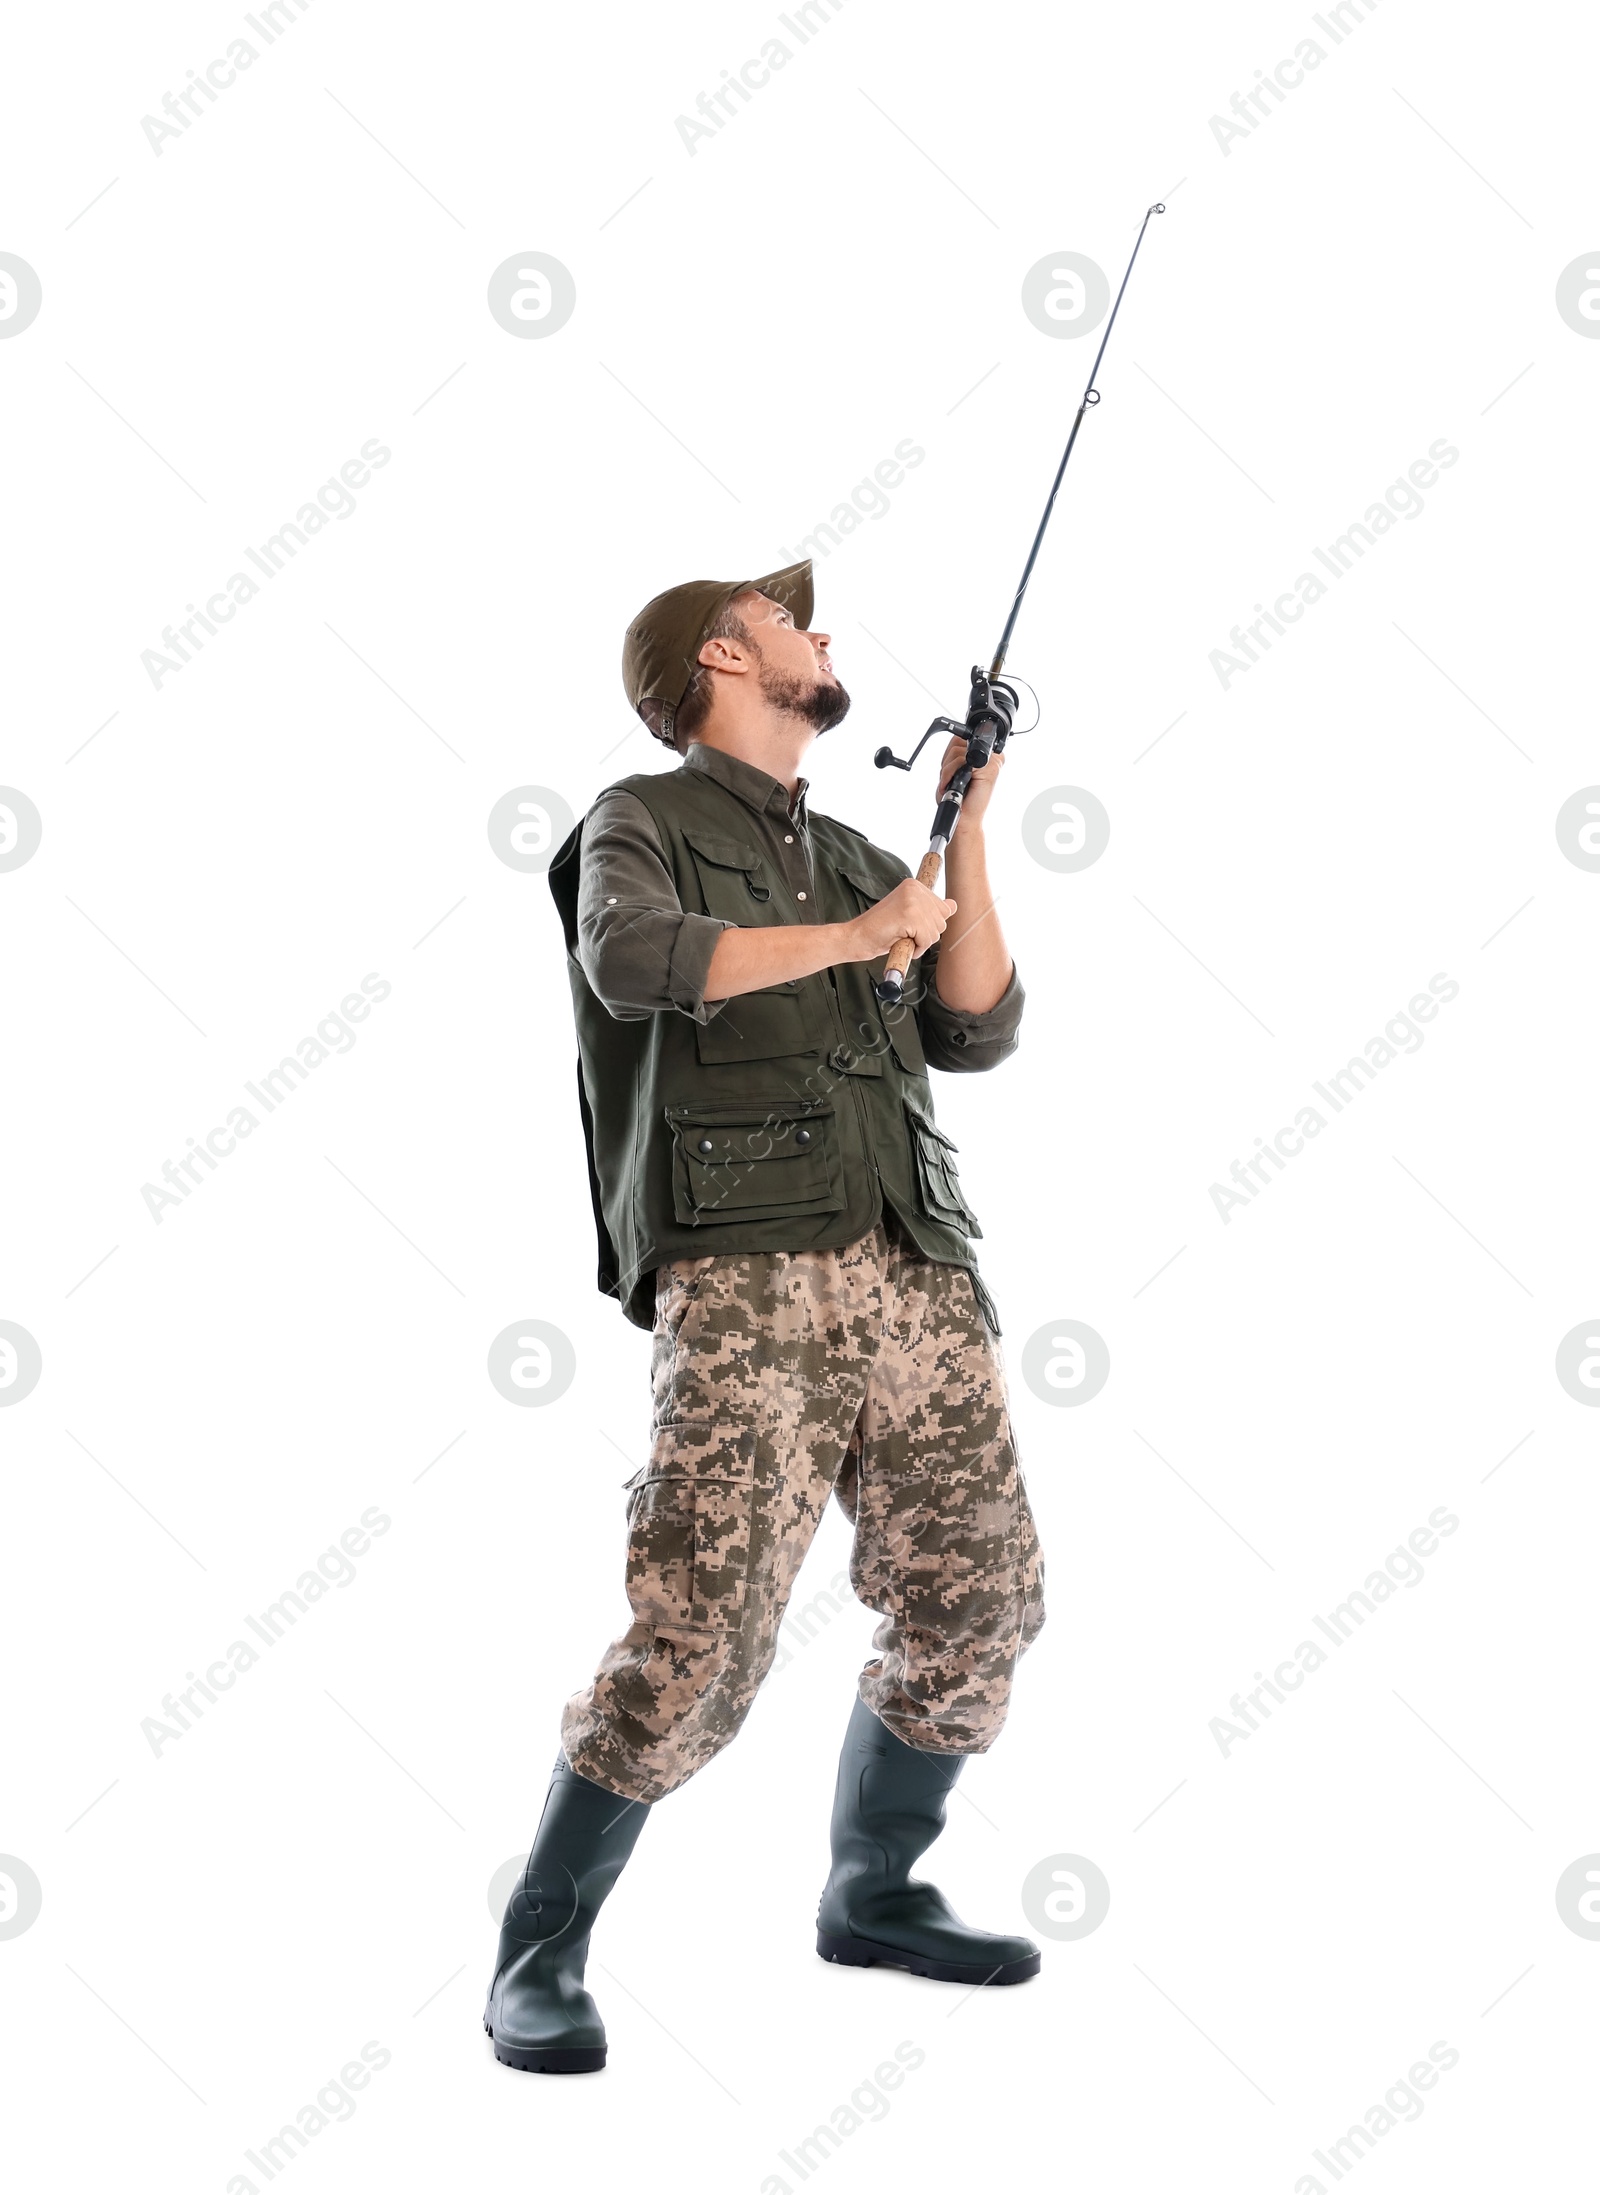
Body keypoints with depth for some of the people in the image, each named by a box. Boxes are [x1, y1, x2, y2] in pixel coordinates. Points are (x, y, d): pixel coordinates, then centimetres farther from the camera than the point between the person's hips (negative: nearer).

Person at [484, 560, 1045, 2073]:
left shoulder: (855, 857, 26)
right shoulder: (645, 822, 7)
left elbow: (977, 1032, 15)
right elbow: (635, 960, -16)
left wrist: (967, 826, 11)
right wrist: (854, 936, -8)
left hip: (916, 1275, 7)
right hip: (747, 1282, -7)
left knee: (977, 1597, 8)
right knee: (700, 1638, -13)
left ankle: (873, 1895, 28)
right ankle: (537, 1960, 2)